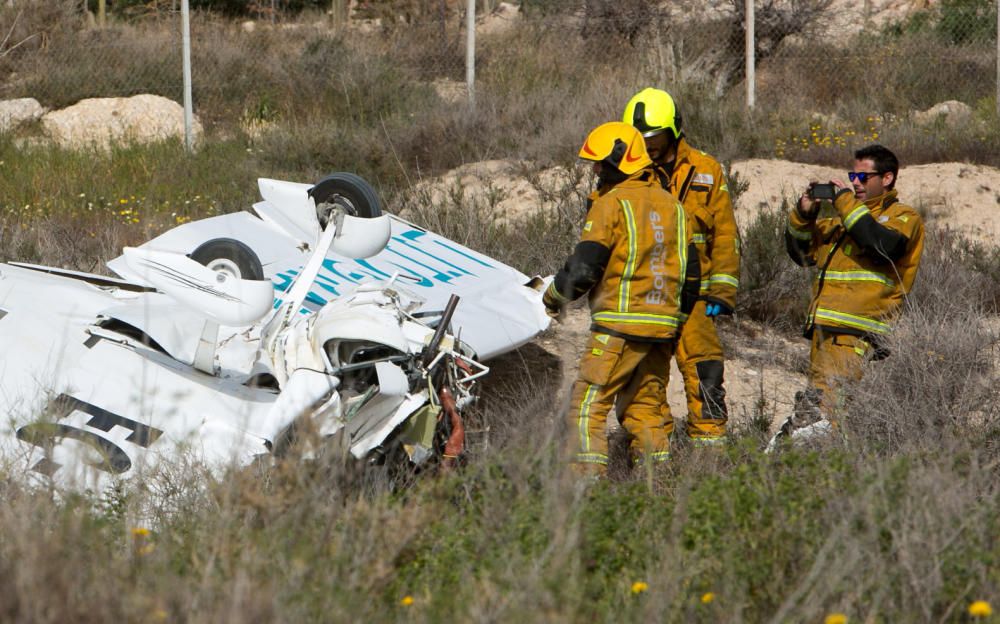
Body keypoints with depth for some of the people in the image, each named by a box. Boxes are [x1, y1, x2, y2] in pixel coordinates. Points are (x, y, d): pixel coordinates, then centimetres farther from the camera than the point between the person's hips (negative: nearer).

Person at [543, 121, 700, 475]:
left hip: (618, 326, -7)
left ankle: (588, 475, -14)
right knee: (647, 406, 13)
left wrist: (555, 296, 5)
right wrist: (675, 320, 26)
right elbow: (690, 273, 17)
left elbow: (585, 267, -13)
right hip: (662, 327, 7)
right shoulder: (672, 206, 15)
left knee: (588, 404, -5)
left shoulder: (612, 204, -9)